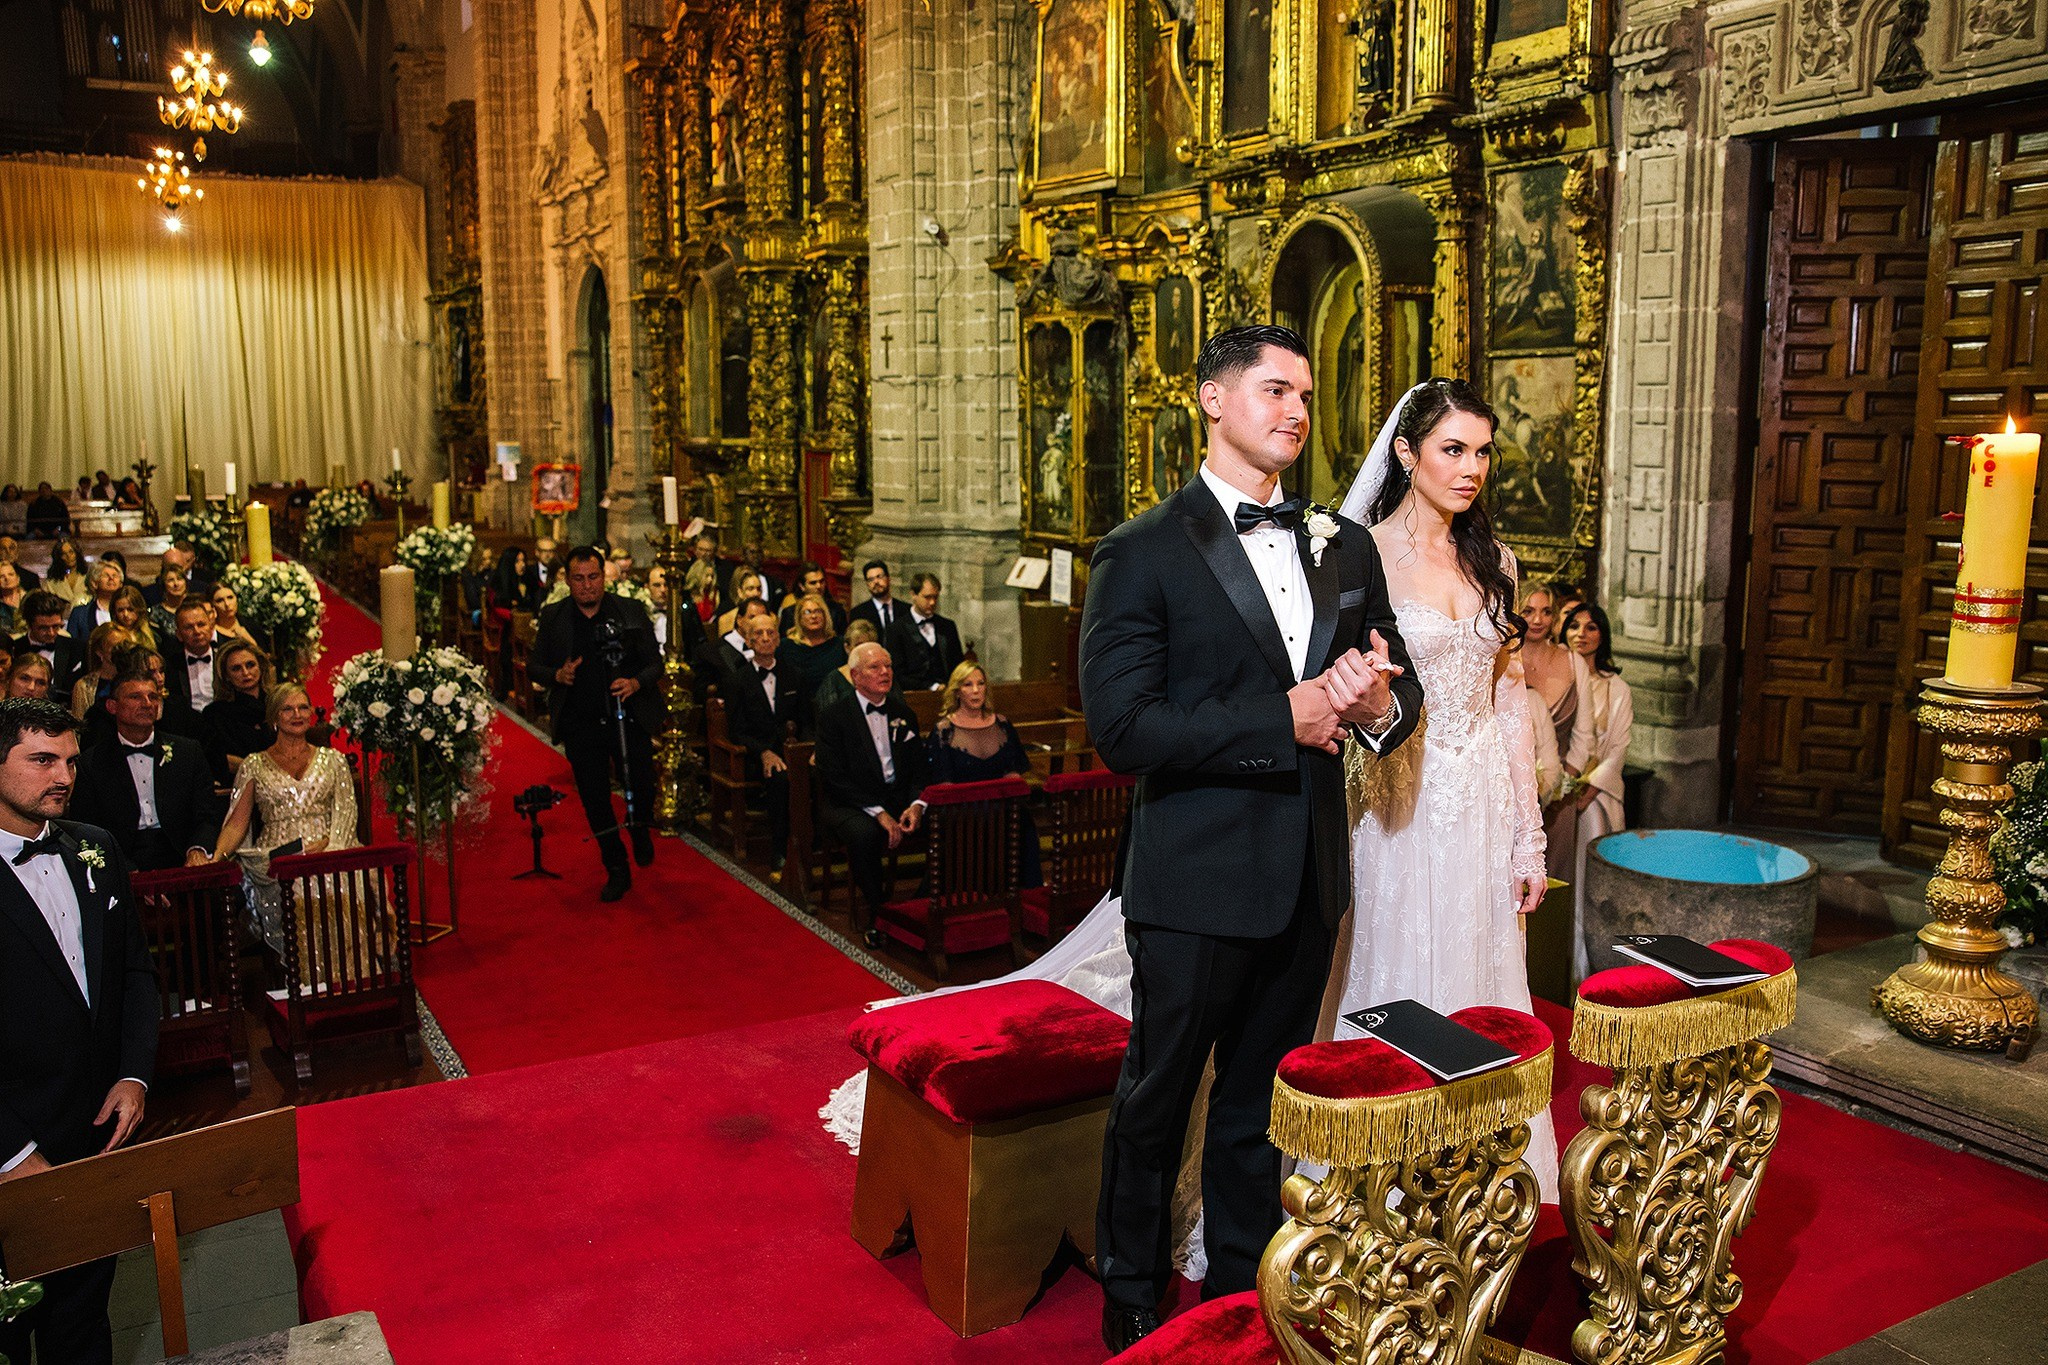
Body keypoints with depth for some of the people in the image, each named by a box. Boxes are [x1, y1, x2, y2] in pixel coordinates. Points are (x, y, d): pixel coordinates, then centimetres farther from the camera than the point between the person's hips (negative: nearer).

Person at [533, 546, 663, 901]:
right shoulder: (553, 617, 2)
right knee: (595, 801, 6)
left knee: (642, 788, 4)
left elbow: (655, 662, 0)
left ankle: (640, 830, 41)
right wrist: (558, 675, -13)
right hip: (580, 725, 1)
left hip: (629, 720, -1)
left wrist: (636, 682, -20)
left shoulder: (631, 611, -2)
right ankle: (617, 871, 22)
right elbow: (537, 665, 9)